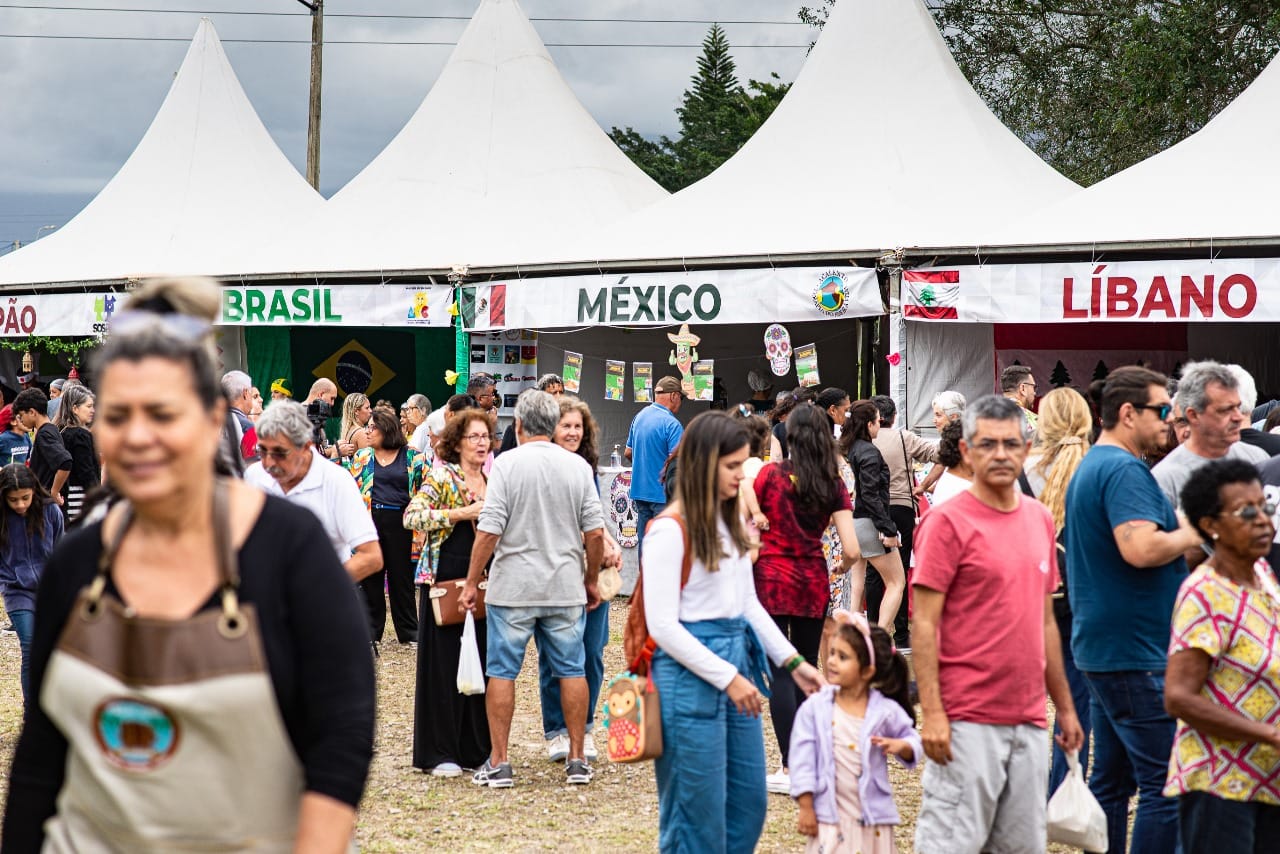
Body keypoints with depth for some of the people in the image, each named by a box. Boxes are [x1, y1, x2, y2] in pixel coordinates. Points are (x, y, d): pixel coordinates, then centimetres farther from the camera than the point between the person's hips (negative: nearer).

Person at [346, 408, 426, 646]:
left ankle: (409, 632, 15)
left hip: (399, 522, -2)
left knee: (402, 578, 5)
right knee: (370, 579, 6)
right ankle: (370, 632, 16)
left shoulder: (412, 456, 2)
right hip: (370, 520, 2)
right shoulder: (362, 457, 9)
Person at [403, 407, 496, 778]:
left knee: (482, 662, 6)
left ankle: (476, 747, 16)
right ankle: (440, 752, 5)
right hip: (444, 578, -6)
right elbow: (412, 516, -18)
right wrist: (462, 513, -20)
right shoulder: (441, 476, -5)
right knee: (443, 664, -2)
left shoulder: (494, 480, 14)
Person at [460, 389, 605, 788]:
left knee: (502, 672, 5)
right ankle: (577, 760, 13)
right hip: (566, 588, 3)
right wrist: (591, 582, 14)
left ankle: (498, 763, 6)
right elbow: (595, 532, 1)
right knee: (571, 670, 10)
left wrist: (472, 583, -4)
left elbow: (489, 530, -11)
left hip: (513, 587, -2)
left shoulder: (507, 463, -7)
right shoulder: (578, 466, 2)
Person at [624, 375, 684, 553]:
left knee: (644, 540, 12)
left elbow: (628, 454, 19)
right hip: (662, 495, -8)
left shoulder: (639, 416, 10)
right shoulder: (672, 424, -15)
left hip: (639, 491, 8)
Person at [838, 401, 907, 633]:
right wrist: (888, 530, -18)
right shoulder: (869, 453, -14)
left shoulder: (848, 449, 10)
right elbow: (871, 495, -19)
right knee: (897, 582, 0)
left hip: (851, 523, 9)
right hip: (869, 524, -9)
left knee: (857, 582, 13)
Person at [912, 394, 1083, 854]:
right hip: (967, 721, -6)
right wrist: (932, 713, -16)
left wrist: (1065, 707, 18)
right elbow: (924, 625, -10)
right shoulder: (948, 521, -7)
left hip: (1028, 720, 6)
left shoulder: (1040, 519, 12)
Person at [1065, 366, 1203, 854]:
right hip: (1136, 653, -11)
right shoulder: (1124, 470, -16)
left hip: (1101, 648, 11)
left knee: (1112, 779, 14)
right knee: (1165, 785, -8)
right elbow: (1141, 548, -29)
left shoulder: (1089, 468, 17)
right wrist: (1191, 536, -11)